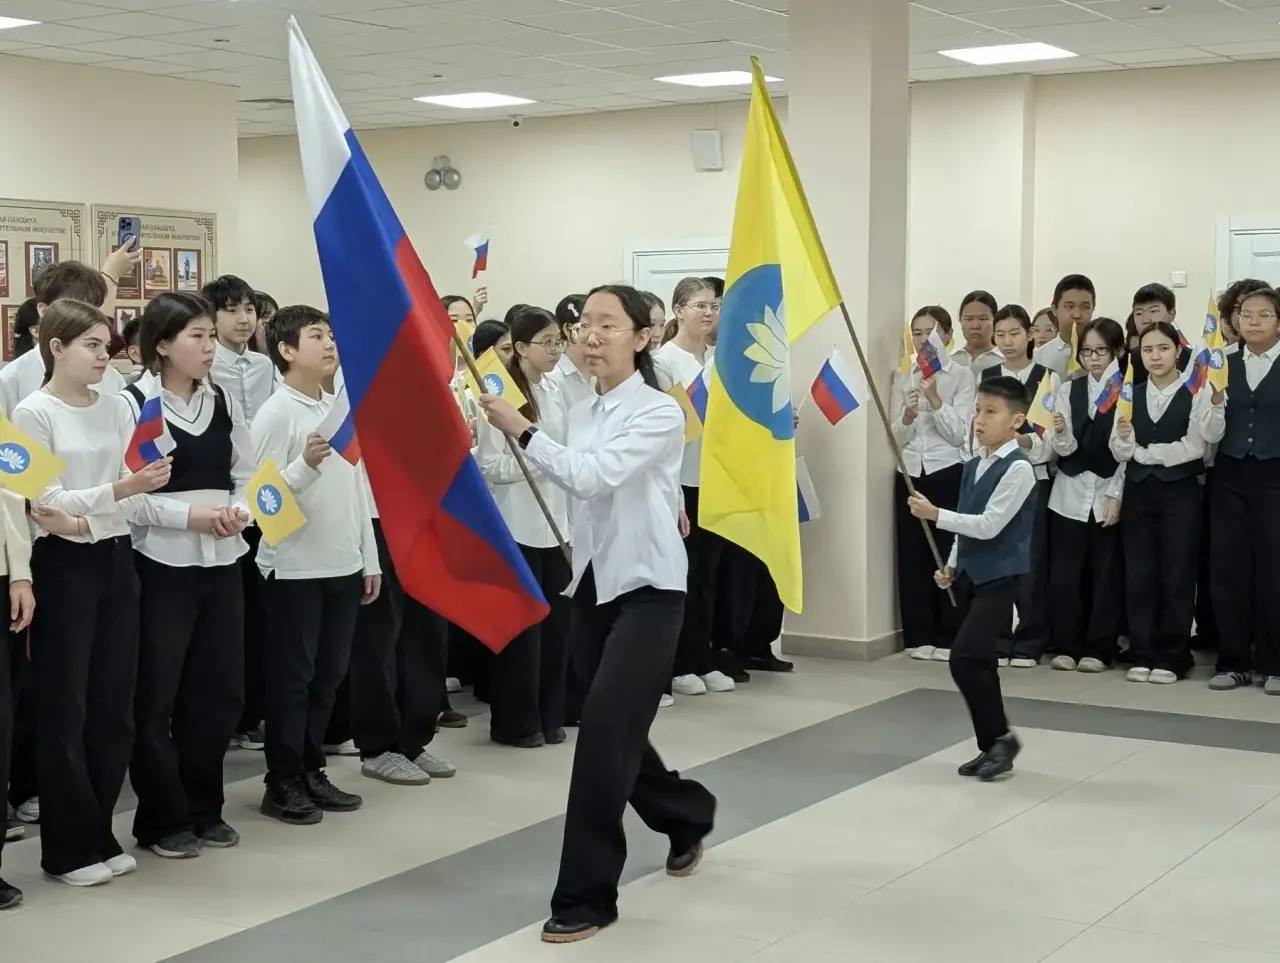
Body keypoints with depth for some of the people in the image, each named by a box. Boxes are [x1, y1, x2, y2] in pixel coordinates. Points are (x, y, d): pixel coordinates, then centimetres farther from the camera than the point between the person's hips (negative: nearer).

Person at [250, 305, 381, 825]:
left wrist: (370, 559, 13)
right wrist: (305, 465, -31)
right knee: (292, 678, 1)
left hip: (342, 565, 7)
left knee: (328, 676, 12)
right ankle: (283, 783, 10)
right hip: (295, 567, -7)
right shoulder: (275, 413, -11)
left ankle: (311, 772, 23)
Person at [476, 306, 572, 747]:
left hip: (555, 524, 6)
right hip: (517, 527, -6)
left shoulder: (555, 393, 10)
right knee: (521, 624, 1)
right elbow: (489, 466, -15)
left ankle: (549, 715, 20)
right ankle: (515, 722, 12)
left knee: (555, 620, 9)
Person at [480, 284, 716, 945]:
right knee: (616, 732, 14)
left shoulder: (660, 413, -12)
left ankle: (587, 895, -4)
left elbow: (593, 477, -25)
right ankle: (688, 815, 43)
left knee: (605, 731, -13)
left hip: (649, 588, -7)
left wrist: (521, 431, -25)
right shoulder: (581, 416, 8)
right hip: (595, 584, 7)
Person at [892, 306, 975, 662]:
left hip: (948, 473, -3)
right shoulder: (902, 376, 9)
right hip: (910, 474, 3)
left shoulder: (962, 375, 0)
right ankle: (920, 636, 11)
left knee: (949, 553, -1)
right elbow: (895, 438, 4)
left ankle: (949, 638, 5)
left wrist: (935, 399, -18)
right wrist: (908, 415, -15)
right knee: (912, 553, 4)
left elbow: (959, 434, -8)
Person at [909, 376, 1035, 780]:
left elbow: (988, 525, -20)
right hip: (972, 575, 8)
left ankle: (1000, 737, 0)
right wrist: (952, 566, 9)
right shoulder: (973, 465, 10)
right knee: (978, 661, 11)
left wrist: (935, 515, -19)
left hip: (1000, 577, -8)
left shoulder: (1018, 468, -14)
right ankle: (992, 746, 20)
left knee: (965, 657, -15)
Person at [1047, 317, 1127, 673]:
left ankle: (1098, 649, 12)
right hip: (1070, 494, 3)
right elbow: (1065, 450, 0)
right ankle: (1066, 646, 12)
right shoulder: (1068, 390, 5)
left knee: (1106, 574, 3)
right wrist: (1061, 435, -21)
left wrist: (1116, 496, -10)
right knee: (1063, 574, 2)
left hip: (1109, 494, -3)